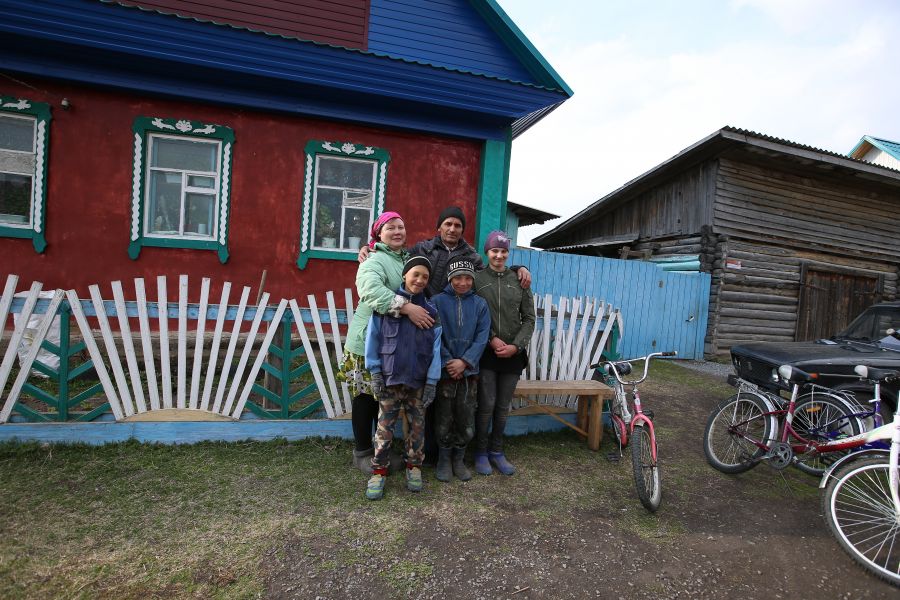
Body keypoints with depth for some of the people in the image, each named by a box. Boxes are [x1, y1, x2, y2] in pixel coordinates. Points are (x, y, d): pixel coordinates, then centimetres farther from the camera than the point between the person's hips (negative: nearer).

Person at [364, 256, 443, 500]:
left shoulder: (431, 311, 4)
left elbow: (435, 348, 2)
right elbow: (373, 338, 0)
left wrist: (432, 382, -2)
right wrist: (374, 373, -3)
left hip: (418, 381, 2)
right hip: (389, 378, -1)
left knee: (417, 425, 12)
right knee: (385, 426, 5)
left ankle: (414, 467, 30)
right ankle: (379, 471, 18)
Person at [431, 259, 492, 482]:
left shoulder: (480, 304, 3)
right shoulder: (437, 301, -4)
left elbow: (482, 337, -2)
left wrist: (464, 361, -12)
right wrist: (448, 362, -13)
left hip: (469, 371, 2)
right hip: (444, 370, -2)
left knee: (466, 420, 8)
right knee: (444, 419, 7)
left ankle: (458, 458, 28)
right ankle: (444, 459, 26)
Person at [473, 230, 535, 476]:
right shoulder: (477, 278, -1)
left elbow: (529, 318, 7)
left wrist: (516, 345, -5)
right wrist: (492, 339, -12)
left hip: (513, 354, 3)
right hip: (486, 352, -3)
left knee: (503, 406, 10)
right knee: (486, 404, -1)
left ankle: (496, 451, 26)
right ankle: (481, 452, 18)